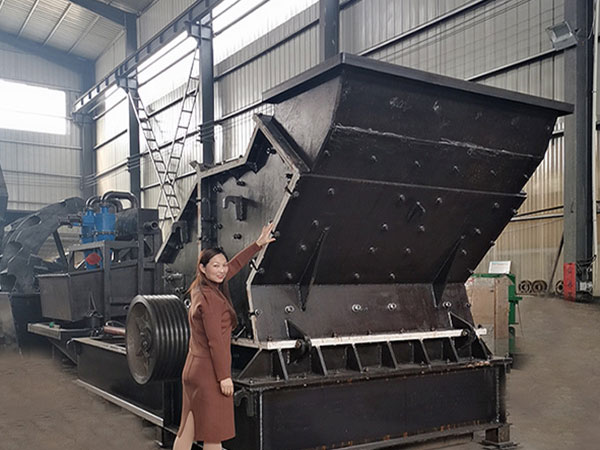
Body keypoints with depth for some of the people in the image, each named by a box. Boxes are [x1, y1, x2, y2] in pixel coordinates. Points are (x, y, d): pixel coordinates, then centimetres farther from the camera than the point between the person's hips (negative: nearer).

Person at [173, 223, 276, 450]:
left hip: (194, 369, 9)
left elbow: (234, 265, 18)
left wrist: (258, 244, 23)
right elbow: (215, 342, -20)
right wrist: (225, 376, -17)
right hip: (208, 372, -9)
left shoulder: (201, 290, 8)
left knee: (187, 431, 14)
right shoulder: (210, 299, -19)